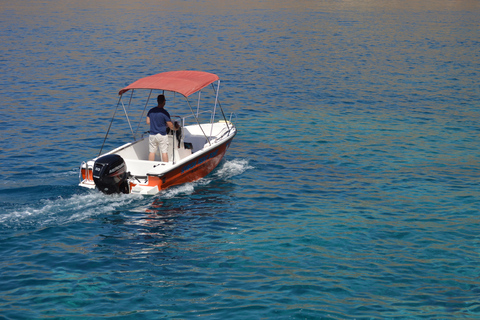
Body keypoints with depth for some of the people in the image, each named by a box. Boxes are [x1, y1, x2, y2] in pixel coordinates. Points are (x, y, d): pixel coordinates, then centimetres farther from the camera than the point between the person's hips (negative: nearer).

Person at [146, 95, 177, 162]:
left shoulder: (151, 111, 1)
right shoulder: (165, 113, -14)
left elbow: (148, 122, 8)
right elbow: (171, 126, -12)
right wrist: (175, 129, 10)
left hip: (152, 135, 5)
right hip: (162, 135, -4)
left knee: (152, 152, 10)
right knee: (164, 152, 3)